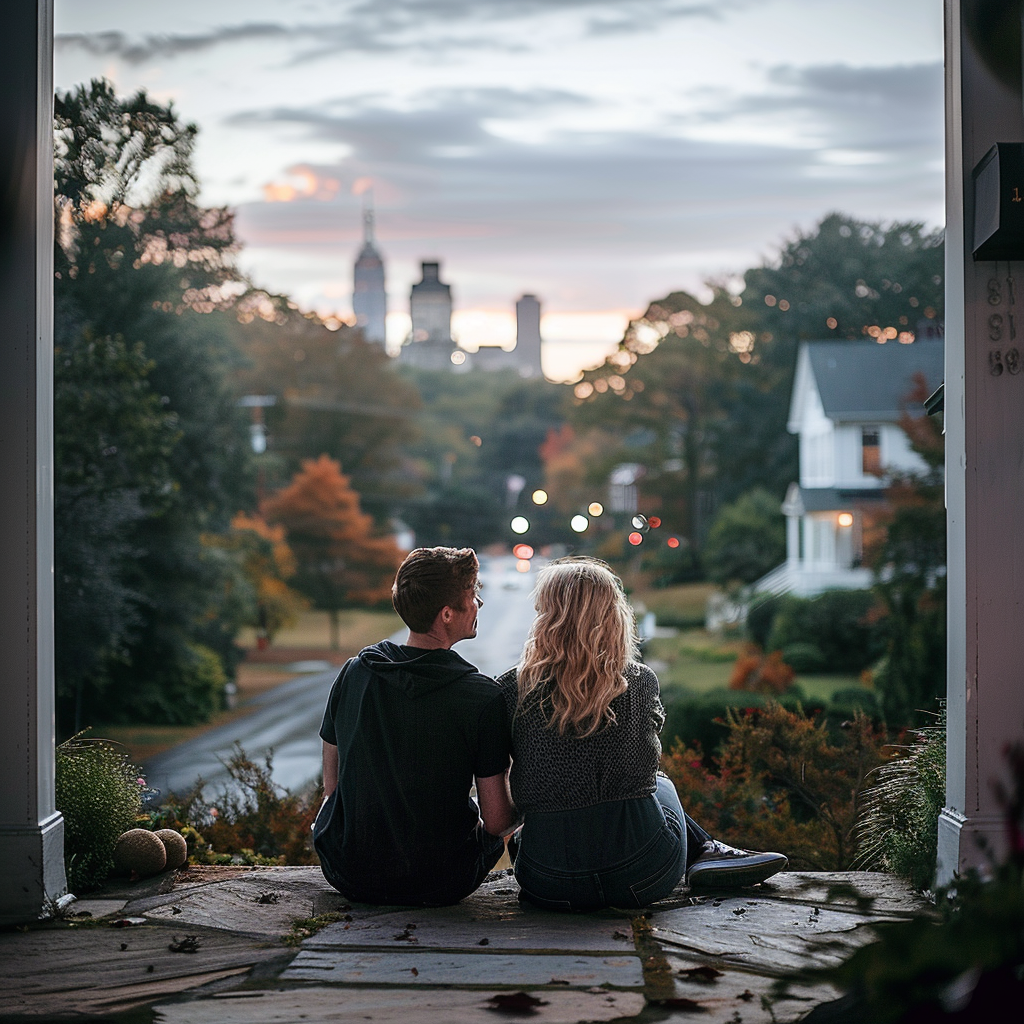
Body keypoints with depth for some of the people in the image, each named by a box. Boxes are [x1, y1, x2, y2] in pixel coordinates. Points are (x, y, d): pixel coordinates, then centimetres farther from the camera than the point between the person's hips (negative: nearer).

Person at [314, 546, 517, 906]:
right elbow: (496, 819, -11)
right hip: (439, 886, -2)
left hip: (349, 877, 3)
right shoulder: (482, 697, -16)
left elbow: (332, 785, 6)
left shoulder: (353, 673, -5)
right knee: (493, 834, 29)